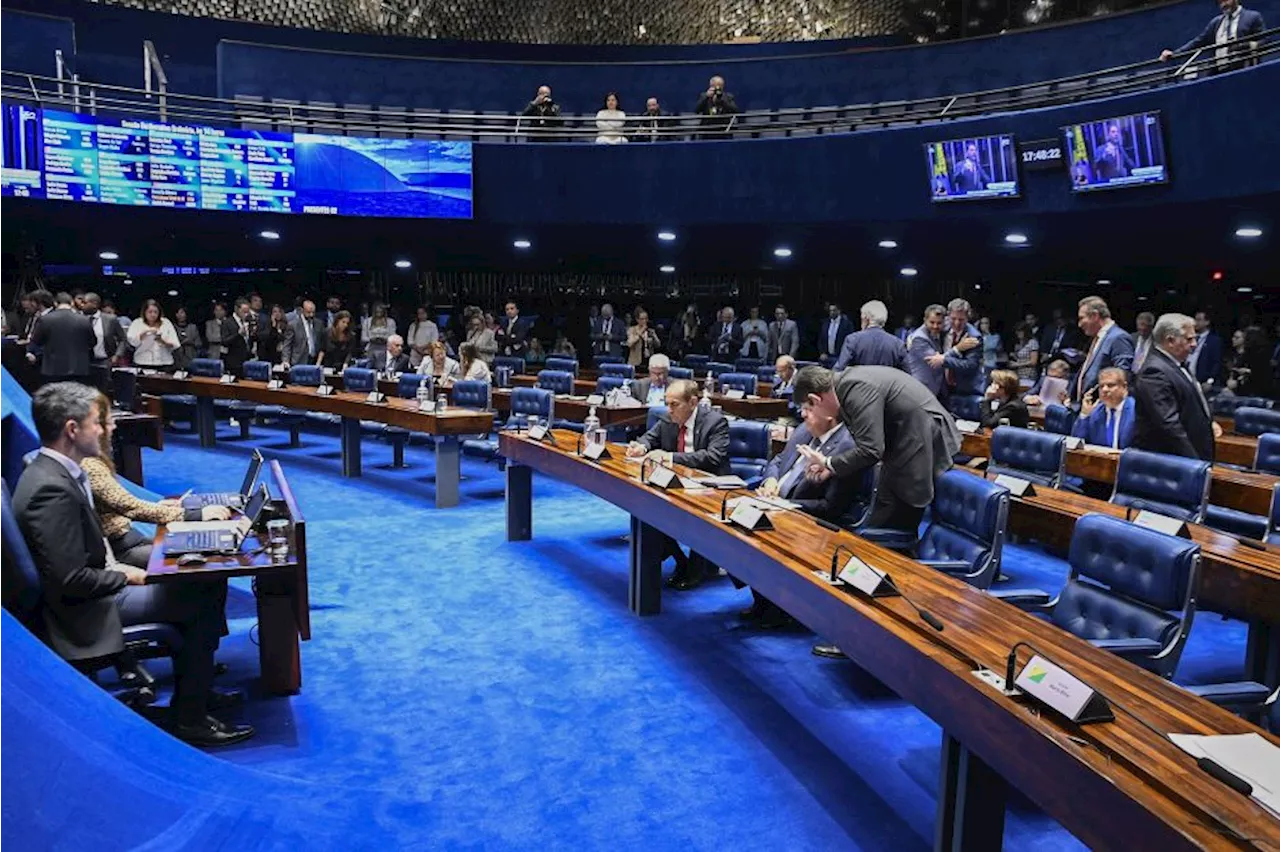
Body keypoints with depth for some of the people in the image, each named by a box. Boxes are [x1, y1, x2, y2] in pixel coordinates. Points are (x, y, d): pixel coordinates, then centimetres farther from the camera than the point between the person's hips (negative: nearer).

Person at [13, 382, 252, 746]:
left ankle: (195, 688, 20)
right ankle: (188, 718, -1)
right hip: (86, 611, -10)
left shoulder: (54, 471, 5)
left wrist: (117, 566, 3)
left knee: (206, 582, 9)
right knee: (203, 599, -10)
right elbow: (72, 580, -27)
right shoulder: (51, 489, -27)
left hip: (96, 585, 10)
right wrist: (126, 576, -13)